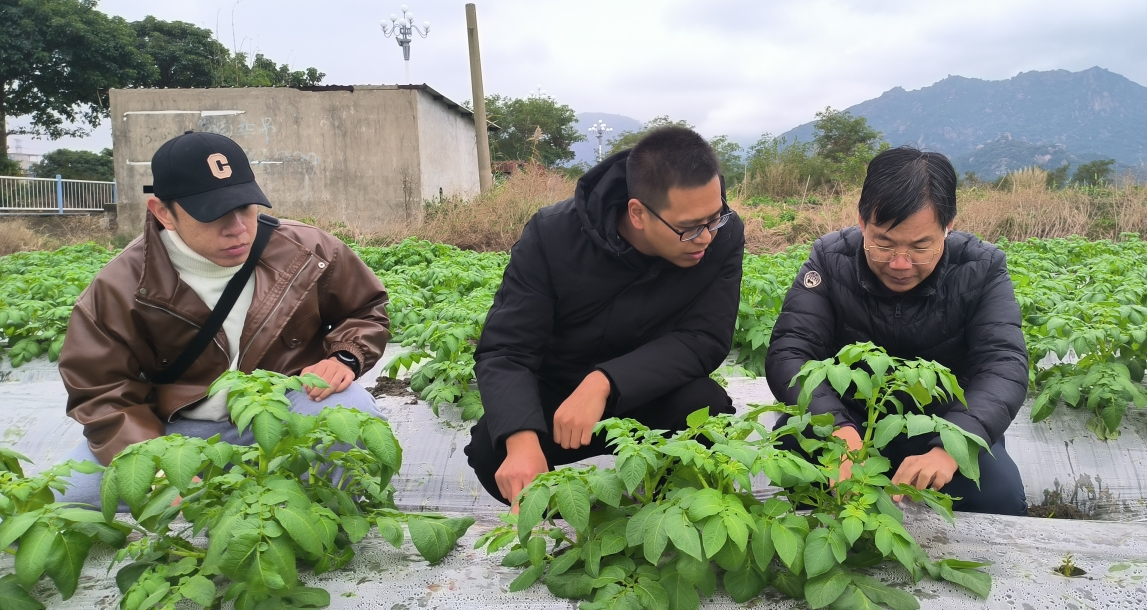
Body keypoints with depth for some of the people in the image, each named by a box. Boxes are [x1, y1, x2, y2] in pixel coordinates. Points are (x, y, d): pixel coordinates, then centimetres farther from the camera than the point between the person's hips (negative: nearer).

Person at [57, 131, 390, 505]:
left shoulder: (307, 252, -9)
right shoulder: (121, 289, -12)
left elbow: (367, 309, 8)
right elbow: (102, 394, -8)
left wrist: (345, 357, -14)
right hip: (179, 430, 1)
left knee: (352, 410, -32)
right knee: (69, 495, -17)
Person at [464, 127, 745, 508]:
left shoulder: (724, 236, -19)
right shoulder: (553, 235, -23)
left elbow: (706, 339, -21)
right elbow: (505, 351, -25)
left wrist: (604, 382, -37)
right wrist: (521, 439, -45)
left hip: (653, 396, 1)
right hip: (556, 396, 0)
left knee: (706, 406, -31)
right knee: (491, 449, -28)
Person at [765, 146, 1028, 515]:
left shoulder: (981, 270, -13)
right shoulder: (830, 259, -14)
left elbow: (1003, 365, -25)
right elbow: (789, 353, -24)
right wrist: (838, 429, -45)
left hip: (944, 425, 1)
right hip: (849, 419, 0)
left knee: (1000, 495, -26)